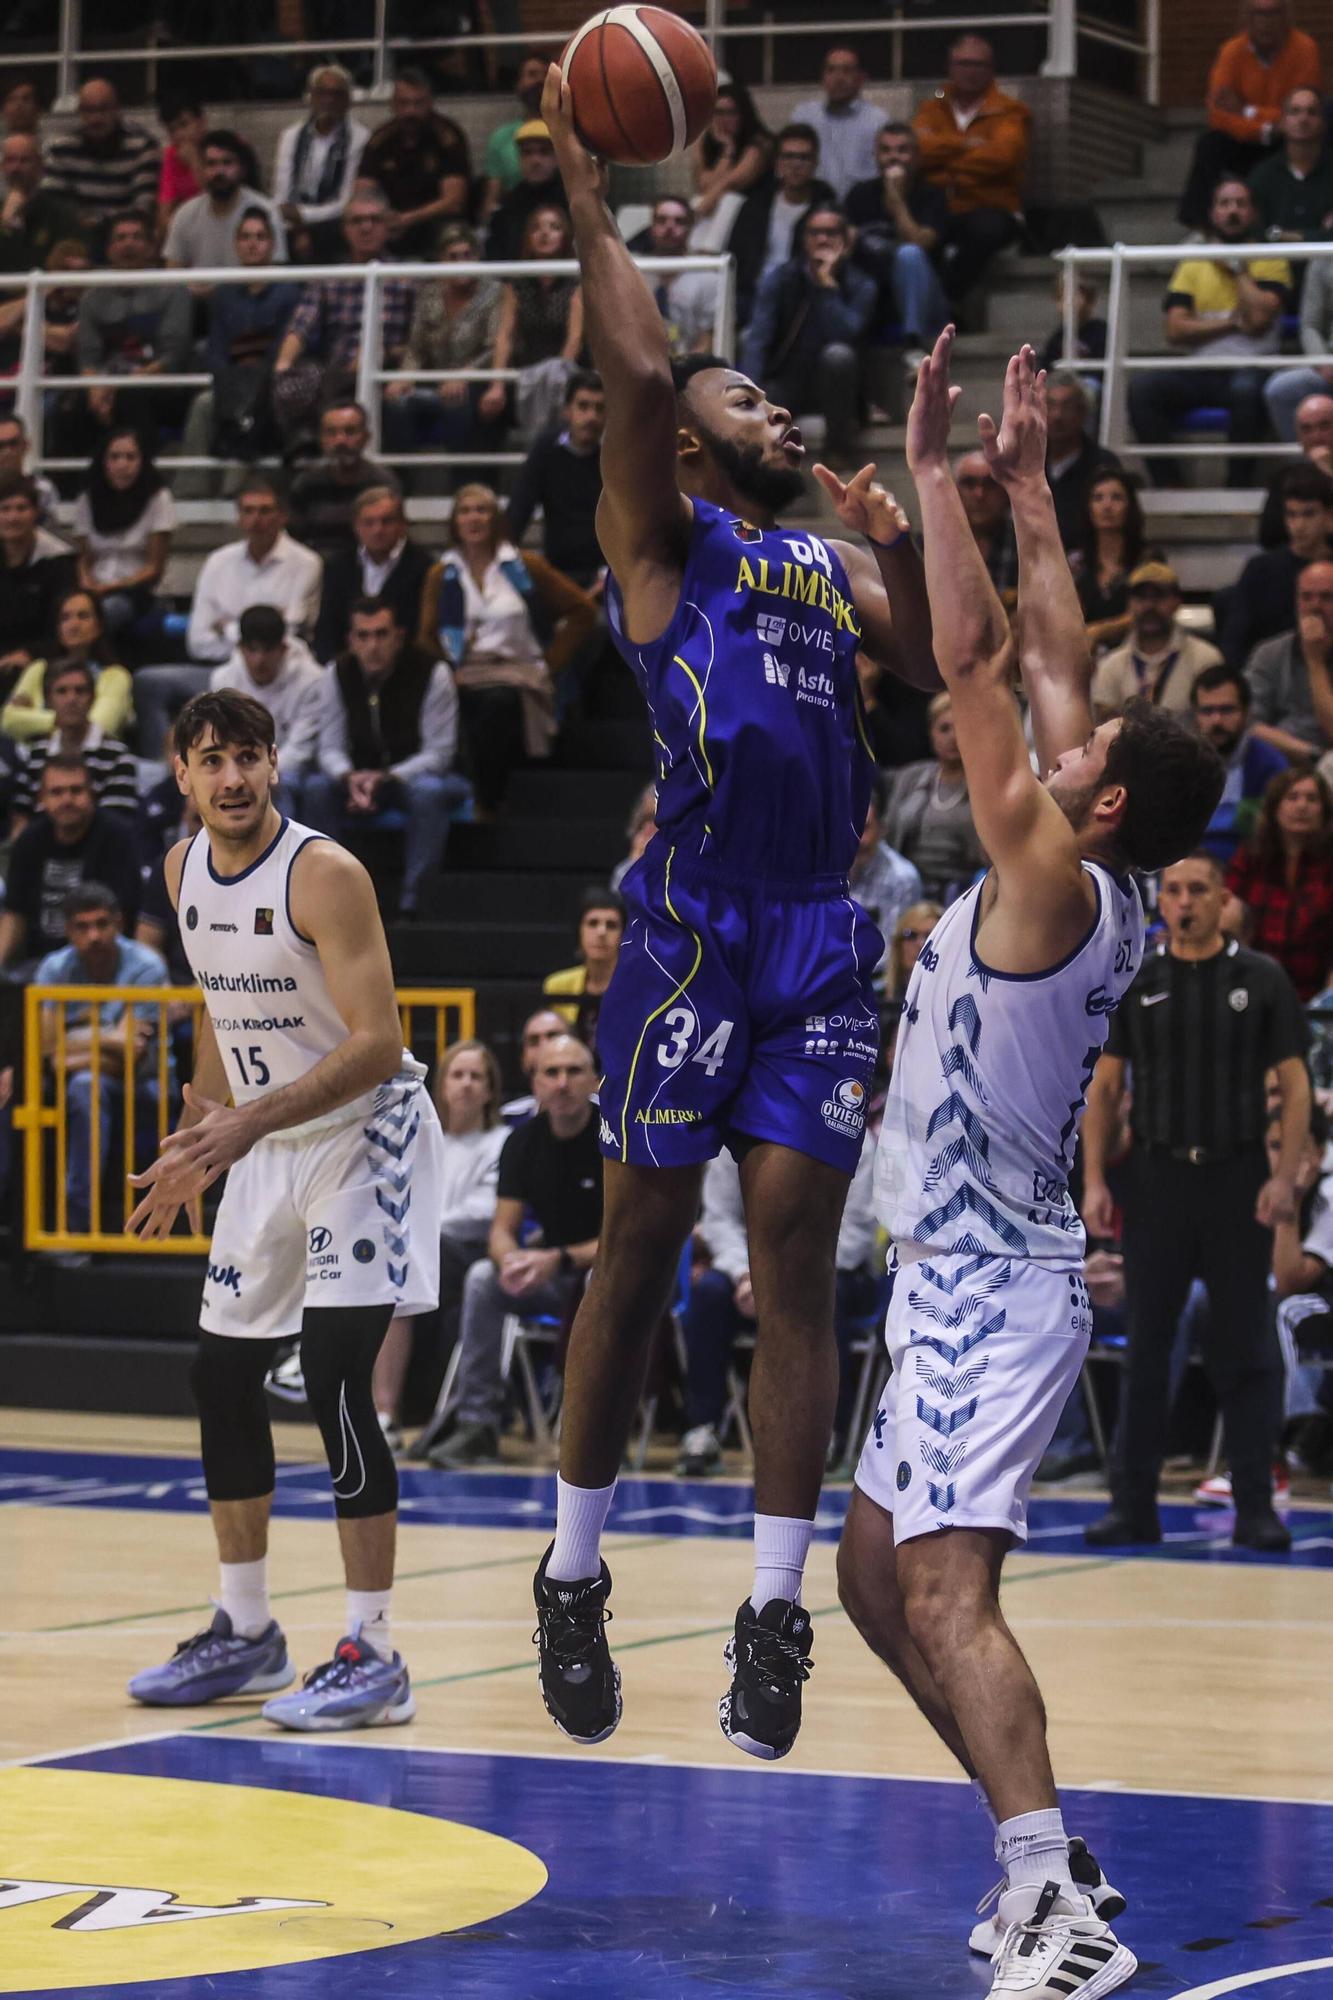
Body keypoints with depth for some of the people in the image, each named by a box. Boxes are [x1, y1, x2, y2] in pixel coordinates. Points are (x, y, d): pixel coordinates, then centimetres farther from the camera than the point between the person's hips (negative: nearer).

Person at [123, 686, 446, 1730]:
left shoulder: (325, 875, -21)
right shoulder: (184, 870, 2)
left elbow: (377, 1045, -27)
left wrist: (247, 1122, -34)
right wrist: (196, 1143, 19)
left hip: (365, 1134, -8)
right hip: (265, 1146, 8)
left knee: (336, 1376, -16)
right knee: (222, 1376, 10)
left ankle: (374, 1655, -12)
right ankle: (246, 1634, 24)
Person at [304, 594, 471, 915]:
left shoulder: (431, 672, -17)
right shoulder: (339, 674, -6)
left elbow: (439, 753, -18)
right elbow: (330, 747, -5)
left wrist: (384, 779, -31)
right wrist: (350, 778, -29)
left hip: (417, 775, -3)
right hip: (363, 777, 3)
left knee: (428, 792, -38)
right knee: (316, 788, -24)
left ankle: (414, 893, -31)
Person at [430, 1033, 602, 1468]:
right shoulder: (523, 1142, -1)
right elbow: (503, 1231, -2)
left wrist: (560, 1259, -32)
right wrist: (512, 1261, -28)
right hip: (550, 1274, 5)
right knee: (482, 1278, -22)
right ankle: (477, 1425, -23)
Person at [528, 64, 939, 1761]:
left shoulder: (834, 562, 22)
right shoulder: (662, 536, 5)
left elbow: (950, 670, 13)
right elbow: (635, 373, -9)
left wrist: (899, 544, 2)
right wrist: (590, 198, -6)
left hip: (825, 935, 5)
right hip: (695, 922, -5)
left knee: (795, 1273, 1)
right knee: (635, 1258, 1)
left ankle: (774, 1613, 2)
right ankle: (573, 1583, 13)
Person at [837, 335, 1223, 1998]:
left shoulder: (1052, 891, -16)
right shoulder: (1094, 895, 7)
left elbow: (975, 662, -19)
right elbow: (1049, 659, 17)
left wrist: (935, 473, -13)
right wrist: (1025, 488, 20)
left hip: (989, 1291, -10)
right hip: (963, 1281, 10)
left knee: (942, 1585, -20)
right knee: (876, 1569, 16)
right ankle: (1048, 1865, 18)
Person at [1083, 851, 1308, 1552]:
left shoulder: (1261, 980, 3)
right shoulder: (1134, 983, 6)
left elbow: (1294, 1085, 1)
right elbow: (1102, 1086, 7)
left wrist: (1285, 1177, -11)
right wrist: (1094, 1181, -2)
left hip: (1238, 1179, -1)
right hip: (1157, 1179, 1)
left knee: (1245, 1352, 1)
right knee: (1145, 1349, 3)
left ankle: (1255, 1511, 5)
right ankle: (1133, 1506, 8)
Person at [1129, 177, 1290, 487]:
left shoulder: (1270, 261, 8)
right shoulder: (1192, 265, 16)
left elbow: (1259, 319, -10)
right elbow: (1176, 330, 3)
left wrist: (1238, 268, 1)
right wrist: (1233, 323, -5)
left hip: (1248, 367, -3)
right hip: (1198, 372, 3)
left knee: (1247, 389, -39)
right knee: (1142, 386, -26)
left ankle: (1238, 487, -25)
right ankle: (1169, 486, -21)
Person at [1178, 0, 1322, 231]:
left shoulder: (1305, 49, -14)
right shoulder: (1232, 52, -9)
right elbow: (1218, 116, -17)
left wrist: (1247, 112, -23)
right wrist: (1265, 130, -32)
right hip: (1242, 143, 2)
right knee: (1209, 144, -27)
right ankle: (1195, 221, -26)